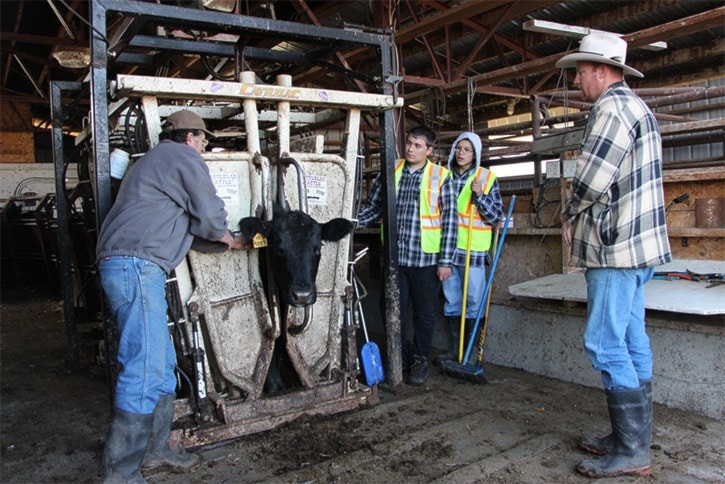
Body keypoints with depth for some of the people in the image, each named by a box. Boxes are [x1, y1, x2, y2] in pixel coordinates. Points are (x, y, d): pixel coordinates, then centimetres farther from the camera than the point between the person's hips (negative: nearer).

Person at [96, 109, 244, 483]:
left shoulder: (155, 159, 30)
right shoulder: (184, 157, 0)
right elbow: (209, 216, -4)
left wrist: (220, 238, 27)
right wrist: (230, 240, 16)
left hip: (119, 266, 11)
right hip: (137, 266, -11)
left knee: (162, 364, 14)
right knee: (146, 371, -11)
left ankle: (154, 450, 23)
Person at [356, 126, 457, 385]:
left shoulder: (440, 177, -3)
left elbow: (450, 220, -4)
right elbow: (373, 207, 13)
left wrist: (445, 260, -8)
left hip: (425, 258, -2)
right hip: (395, 257, 3)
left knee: (425, 313, 9)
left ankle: (420, 359, 27)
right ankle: (399, 356, 30)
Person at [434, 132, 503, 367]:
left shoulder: (487, 178, -1)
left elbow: (496, 217, -3)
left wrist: (480, 196, -18)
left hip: (474, 250, -4)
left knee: (473, 303, 1)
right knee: (451, 301, 11)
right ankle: (455, 349, 23)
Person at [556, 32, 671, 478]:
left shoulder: (612, 107, -13)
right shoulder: (636, 106, 21)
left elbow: (591, 180, -22)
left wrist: (571, 214, -2)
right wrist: (579, 216, 12)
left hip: (617, 247, -11)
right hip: (637, 244, 11)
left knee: (606, 346, -6)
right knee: (631, 344, 14)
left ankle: (632, 453, 3)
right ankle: (633, 438, 24)